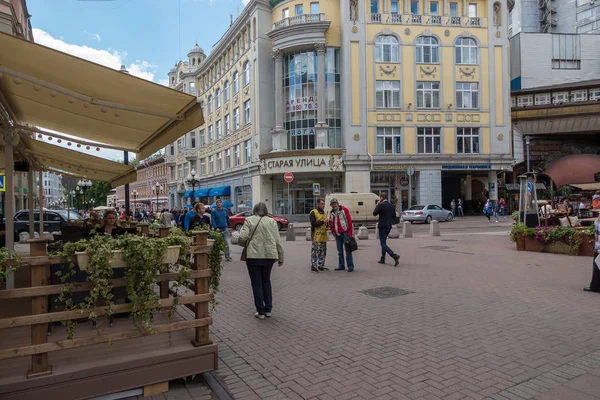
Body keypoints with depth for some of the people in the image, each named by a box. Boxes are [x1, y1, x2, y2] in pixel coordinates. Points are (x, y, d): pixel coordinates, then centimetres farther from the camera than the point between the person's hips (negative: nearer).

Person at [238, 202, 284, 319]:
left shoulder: (249, 220, -1)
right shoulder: (272, 221, 6)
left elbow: (242, 238, -11)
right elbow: (278, 241, 3)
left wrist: (245, 245, 11)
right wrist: (281, 257, 11)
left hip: (254, 256, -3)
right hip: (269, 255, 3)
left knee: (257, 283, 8)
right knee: (266, 281, 20)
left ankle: (261, 312, 12)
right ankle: (268, 309, 22)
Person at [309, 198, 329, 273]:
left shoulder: (324, 213, 19)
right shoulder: (313, 212, -7)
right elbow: (313, 223, -18)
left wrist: (327, 223, 6)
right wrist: (322, 222, -17)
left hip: (323, 236, 8)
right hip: (316, 236, -8)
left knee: (323, 252, 12)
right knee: (315, 252, -6)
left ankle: (321, 265, 23)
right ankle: (313, 266, 0)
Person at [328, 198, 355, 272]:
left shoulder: (344, 210, -6)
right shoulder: (331, 213, 11)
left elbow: (349, 221, -9)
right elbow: (330, 223, 23)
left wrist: (350, 233, -13)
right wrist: (332, 231, 9)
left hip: (345, 232, -6)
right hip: (337, 234, 6)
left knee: (348, 250, -5)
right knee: (340, 251, 12)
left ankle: (350, 266, 0)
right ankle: (341, 266, 19)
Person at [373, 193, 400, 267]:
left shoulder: (380, 205, -14)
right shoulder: (392, 206, 6)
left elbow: (374, 214, -10)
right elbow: (394, 216, 11)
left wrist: (377, 205, -2)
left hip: (382, 226, -7)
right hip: (389, 226, 7)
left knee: (383, 243, -5)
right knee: (383, 242, 19)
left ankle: (395, 256, -22)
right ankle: (382, 259, 25)